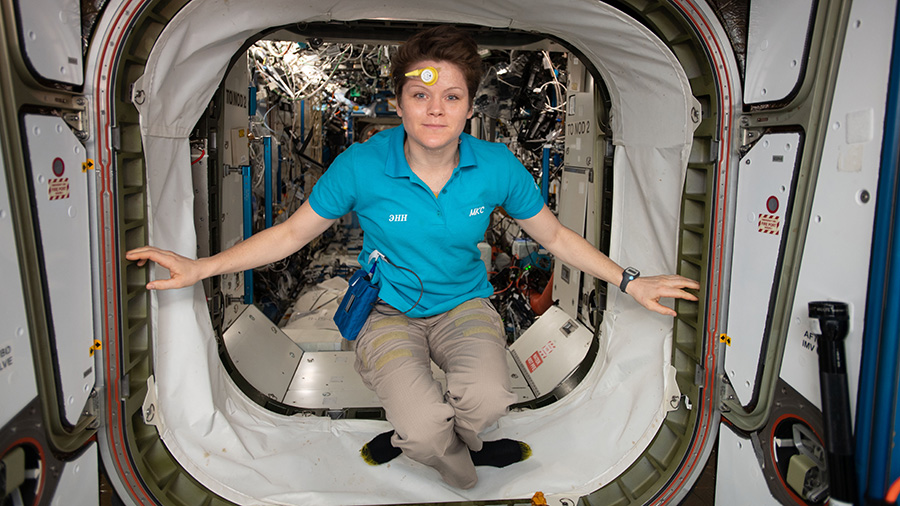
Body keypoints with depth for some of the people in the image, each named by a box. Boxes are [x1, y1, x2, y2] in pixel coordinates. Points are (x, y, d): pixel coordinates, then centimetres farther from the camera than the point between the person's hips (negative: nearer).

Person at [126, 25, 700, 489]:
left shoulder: (497, 166, -10)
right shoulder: (361, 166, -15)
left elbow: (555, 234, 3)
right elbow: (292, 232, -3)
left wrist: (630, 281, 1)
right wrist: (199, 268, -9)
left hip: (465, 303, 2)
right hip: (389, 311, -1)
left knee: (488, 398, -29)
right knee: (425, 425, -27)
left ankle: (408, 436, 7)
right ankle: (464, 461, 13)